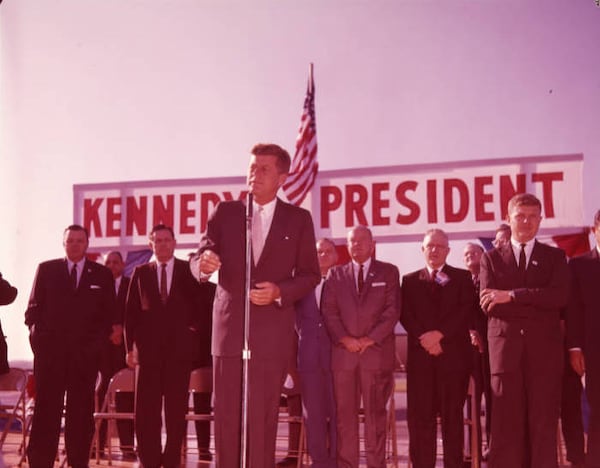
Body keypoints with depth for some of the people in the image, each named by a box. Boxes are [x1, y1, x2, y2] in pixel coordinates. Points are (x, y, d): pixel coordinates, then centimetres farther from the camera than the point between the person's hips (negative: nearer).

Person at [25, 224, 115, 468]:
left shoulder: (102, 274, 10)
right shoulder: (46, 269, 10)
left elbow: (109, 313, 8)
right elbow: (33, 308, 8)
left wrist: (98, 340, -4)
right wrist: (37, 334, -6)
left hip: (86, 351, 1)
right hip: (50, 349, 0)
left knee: (81, 410, 4)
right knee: (46, 409, -1)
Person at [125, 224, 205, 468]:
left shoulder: (188, 270, 6)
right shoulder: (141, 272, 9)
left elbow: (199, 304, 9)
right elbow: (131, 311, 7)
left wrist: (193, 330, -4)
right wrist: (130, 346, 1)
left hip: (180, 347, -1)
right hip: (149, 347, 1)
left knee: (177, 408, 3)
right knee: (146, 408, 1)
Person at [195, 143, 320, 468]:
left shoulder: (298, 219, 7)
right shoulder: (225, 212, 9)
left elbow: (310, 274, 6)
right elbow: (202, 254, 2)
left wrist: (280, 291, -11)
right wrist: (203, 263, -23)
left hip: (272, 331, -1)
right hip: (229, 327, 1)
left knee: (263, 415, 4)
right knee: (226, 413, 2)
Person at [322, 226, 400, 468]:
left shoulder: (388, 272, 10)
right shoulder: (335, 274, 14)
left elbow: (392, 310, 1)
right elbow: (328, 311, 6)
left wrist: (371, 338, -8)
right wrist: (344, 338, -8)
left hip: (377, 351, -1)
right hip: (343, 351, 2)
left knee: (375, 413, 1)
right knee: (344, 412, 1)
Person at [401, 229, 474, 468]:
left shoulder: (462, 278, 11)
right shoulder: (410, 280, 15)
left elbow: (466, 312, -1)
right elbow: (405, 315, 5)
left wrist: (440, 334, -12)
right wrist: (424, 338, -11)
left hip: (454, 354, -1)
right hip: (420, 355, 1)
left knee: (452, 414, 0)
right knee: (420, 415, -2)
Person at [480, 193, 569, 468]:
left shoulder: (555, 257, 12)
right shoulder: (491, 258, 11)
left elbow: (559, 296, -6)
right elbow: (489, 304, -2)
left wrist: (511, 296, -10)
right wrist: (537, 303, -6)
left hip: (544, 348, 0)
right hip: (505, 347, 0)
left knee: (544, 422, 1)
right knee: (506, 423, 0)